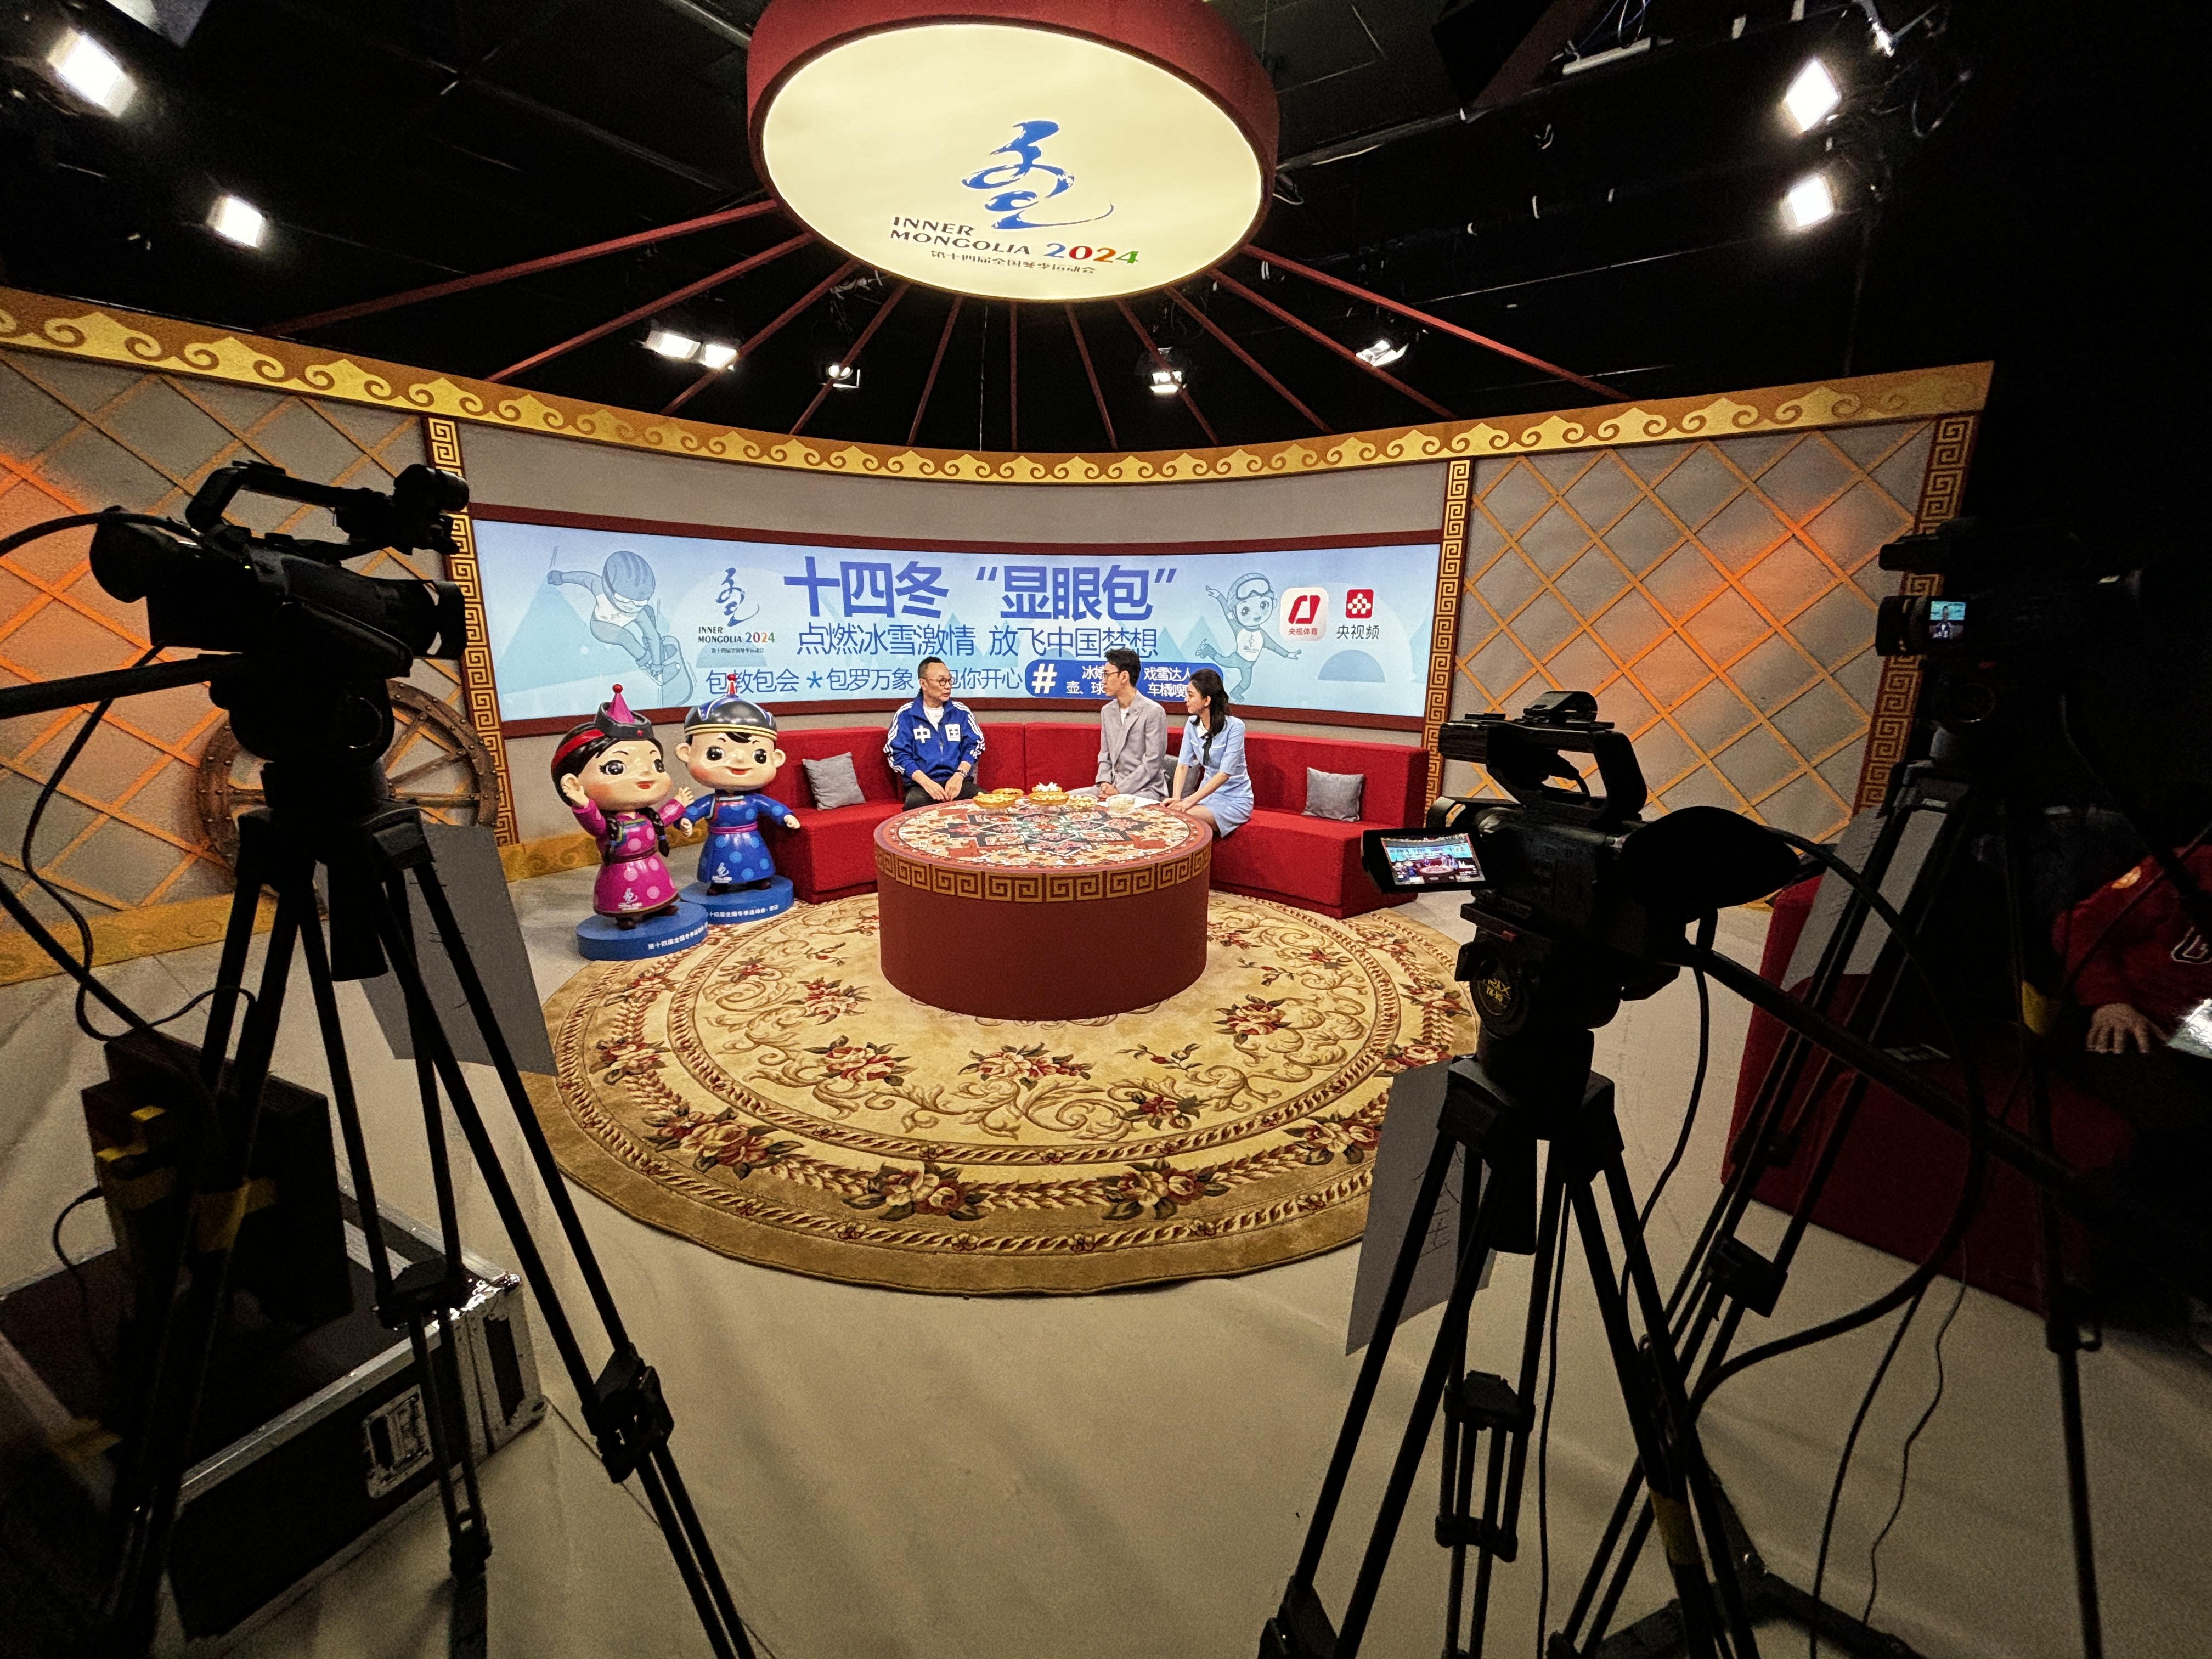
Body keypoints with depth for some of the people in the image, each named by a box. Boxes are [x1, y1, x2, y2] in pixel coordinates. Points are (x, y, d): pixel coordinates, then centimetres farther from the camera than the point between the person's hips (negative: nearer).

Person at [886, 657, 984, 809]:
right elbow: (898, 755, -1)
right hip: (921, 785, -3)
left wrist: (959, 776, -10)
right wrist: (927, 782, -15)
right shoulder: (905, 715, 6)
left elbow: (974, 745, 9)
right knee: (915, 803, -38)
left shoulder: (961, 712, 15)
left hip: (959, 781, 3)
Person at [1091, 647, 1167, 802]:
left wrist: (1119, 790, -17)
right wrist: (1104, 783, -4)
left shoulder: (1154, 712, -12)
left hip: (1144, 789, -7)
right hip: (1113, 785, 7)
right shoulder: (1107, 711, 11)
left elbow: (1152, 763, -15)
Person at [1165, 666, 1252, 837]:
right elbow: (1183, 764, -5)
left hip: (1235, 800, -5)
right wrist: (1176, 797, -23)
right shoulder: (1192, 724, 1)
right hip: (1208, 794, 5)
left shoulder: (1234, 727, -19)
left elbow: (1225, 773, -24)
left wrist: (1191, 801, -30)